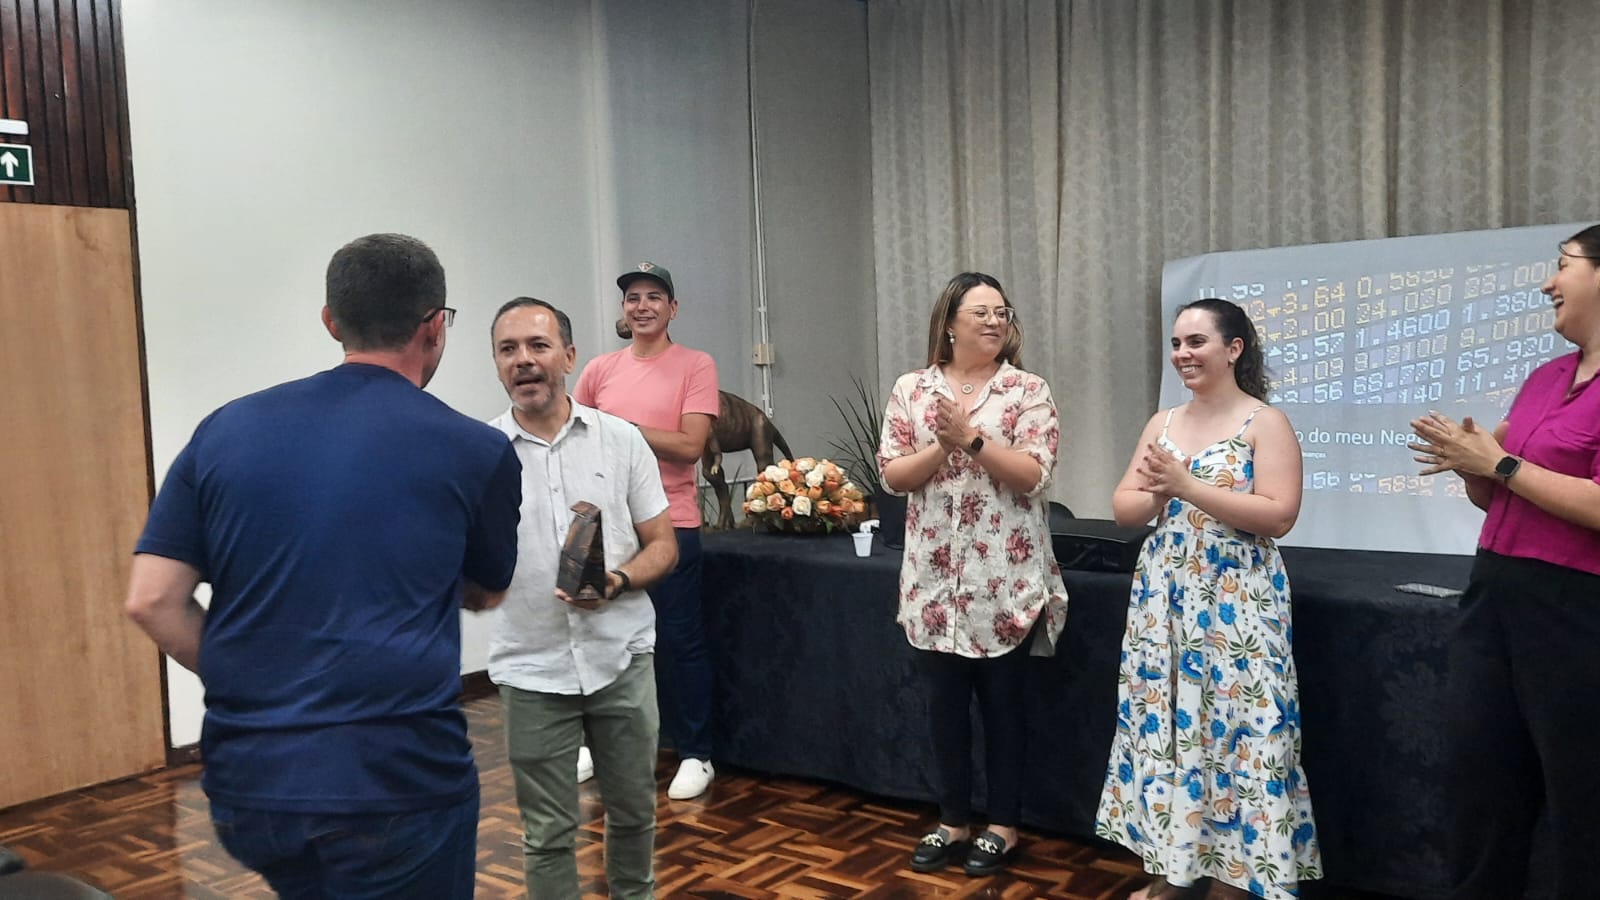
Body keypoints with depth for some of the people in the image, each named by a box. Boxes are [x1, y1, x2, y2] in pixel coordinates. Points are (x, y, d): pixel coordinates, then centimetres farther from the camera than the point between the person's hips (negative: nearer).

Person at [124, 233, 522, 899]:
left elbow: (151, 601, -1)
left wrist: (248, 679, 11)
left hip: (247, 780, 4)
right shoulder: (475, 451, -5)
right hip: (396, 780, -4)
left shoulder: (226, 430, 2)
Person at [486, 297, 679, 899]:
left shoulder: (622, 439, -1)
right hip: (532, 669, -1)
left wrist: (616, 582, -16)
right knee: (547, 833, 9)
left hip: (622, 657, 1)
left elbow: (663, 545, 2)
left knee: (633, 810, 16)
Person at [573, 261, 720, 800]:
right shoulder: (599, 370, 9)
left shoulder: (695, 366, -3)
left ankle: (695, 755, 17)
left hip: (671, 524, -4)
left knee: (679, 641, 3)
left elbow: (690, 445, -12)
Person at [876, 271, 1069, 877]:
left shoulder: (1027, 390, -3)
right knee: (944, 703, 12)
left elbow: (1034, 475, -11)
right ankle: (953, 821, 27)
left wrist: (973, 437, -20)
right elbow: (892, 475, 0)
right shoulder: (911, 389, 4)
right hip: (935, 579, 3)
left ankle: (1002, 825, 25)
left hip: (1006, 582, -2)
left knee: (1003, 703, 9)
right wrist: (942, 446, -16)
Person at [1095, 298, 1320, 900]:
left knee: (1230, 731, -1)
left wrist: (1187, 485, -19)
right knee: (1163, 723, 10)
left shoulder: (1265, 423, -6)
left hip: (1235, 604, -6)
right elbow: (1123, 509, 11)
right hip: (1163, 597, 6)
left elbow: (1279, 516, -16)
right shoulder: (1162, 423, 11)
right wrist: (1155, 491, -11)